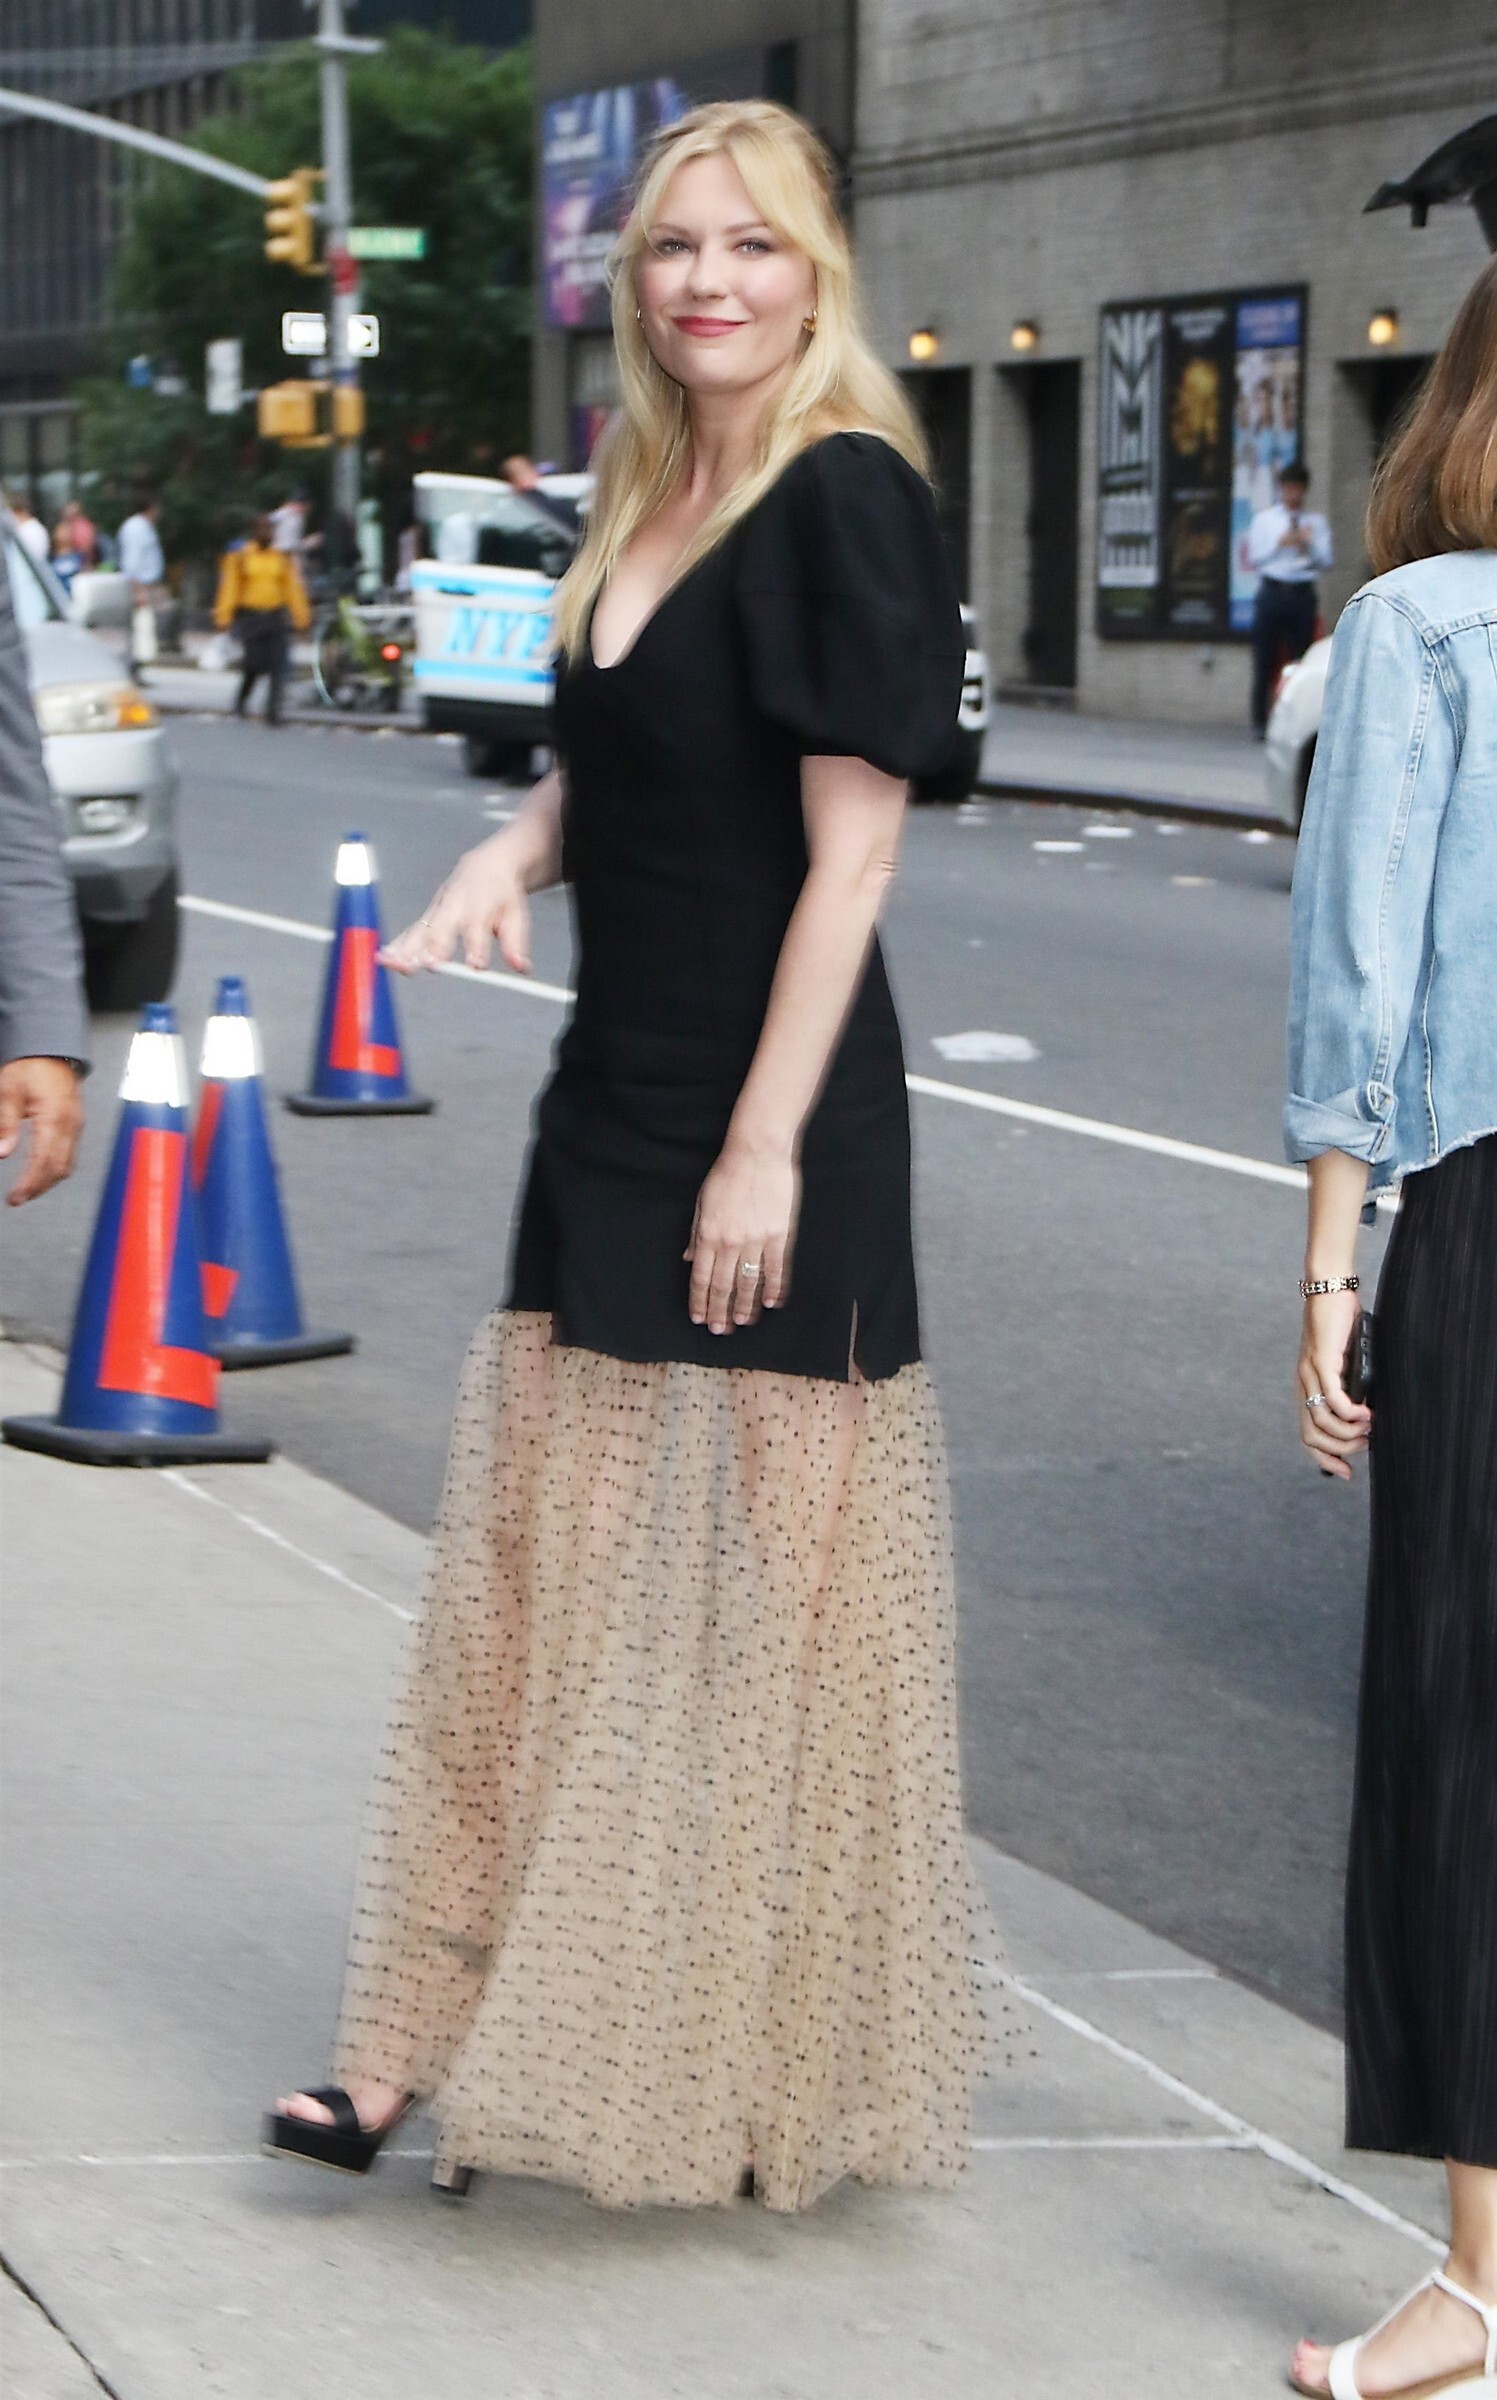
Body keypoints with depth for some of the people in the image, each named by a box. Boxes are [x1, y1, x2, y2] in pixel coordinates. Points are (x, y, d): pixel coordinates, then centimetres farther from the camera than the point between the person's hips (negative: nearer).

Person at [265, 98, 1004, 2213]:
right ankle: (444, 2043, 15)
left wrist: (765, 1148, -20)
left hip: (766, 1121, -8)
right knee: (532, 1592, 9)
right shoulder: (648, 499, 12)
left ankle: (748, 2092, 12)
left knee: (743, 1603, 0)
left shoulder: (842, 497, -12)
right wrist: (508, 859, 2)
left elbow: (853, 848, -16)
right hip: (613, 1097, 8)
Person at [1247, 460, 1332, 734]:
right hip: (1272, 592, 0)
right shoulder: (1264, 520, 11)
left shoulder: (1317, 523, 12)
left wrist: (1309, 545, -12)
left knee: (1300, 660, -1)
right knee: (1265, 660, -2)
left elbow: (1326, 562, 6)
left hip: (1302, 595, 0)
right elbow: (1254, 559, 4)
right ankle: (1260, 721, 3)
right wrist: (1280, 543, -9)